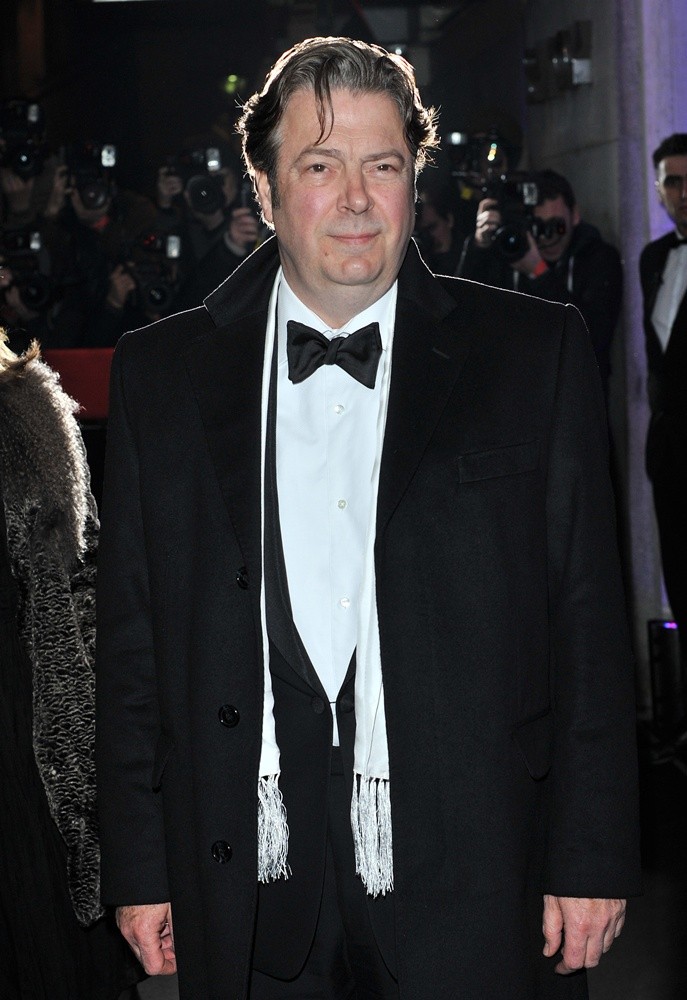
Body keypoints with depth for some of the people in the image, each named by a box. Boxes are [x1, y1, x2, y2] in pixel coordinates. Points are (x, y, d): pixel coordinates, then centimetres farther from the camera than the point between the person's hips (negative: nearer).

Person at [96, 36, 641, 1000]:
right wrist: (140, 867, 4)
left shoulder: (537, 352, 1)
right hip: (253, 887, 1)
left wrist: (592, 853, -3)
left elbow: (588, 618, 0)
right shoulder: (161, 373, 5)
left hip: (473, 884, -1)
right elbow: (134, 639, 6)